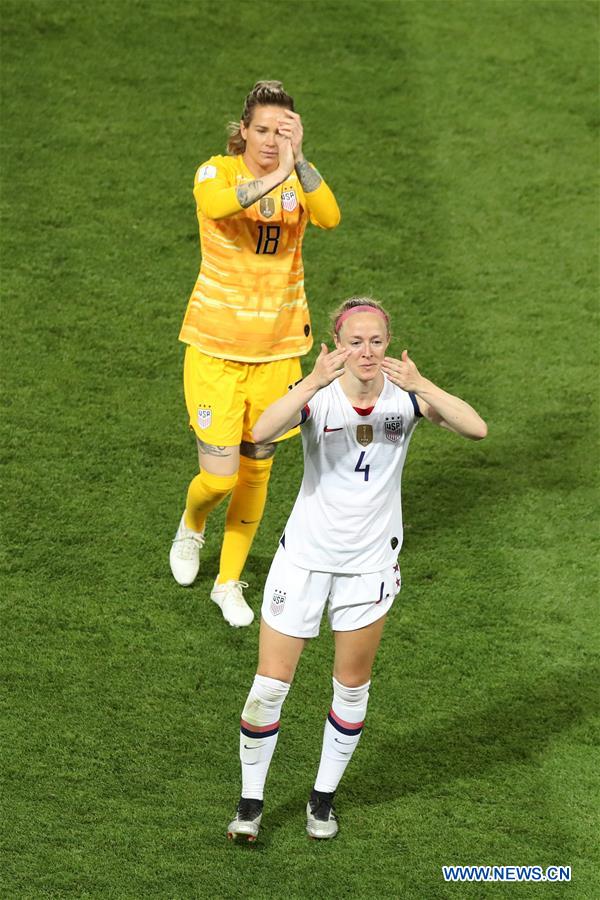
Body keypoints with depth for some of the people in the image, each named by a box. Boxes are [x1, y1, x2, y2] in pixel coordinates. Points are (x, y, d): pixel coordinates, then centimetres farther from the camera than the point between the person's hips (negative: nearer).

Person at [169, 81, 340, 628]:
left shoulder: (299, 178, -4)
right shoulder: (219, 172, -12)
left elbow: (329, 218, -27)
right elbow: (213, 204, -37)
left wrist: (297, 161, -40)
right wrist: (270, 179, -52)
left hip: (278, 349, 3)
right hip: (215, 348, -3)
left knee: (257, 472, 12)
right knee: (219, 475, -7)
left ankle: (229, 582, 30)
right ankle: (191, 526, 30)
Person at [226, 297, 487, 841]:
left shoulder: (406, 395, -11)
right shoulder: (317, 394, -16)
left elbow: (476, 429, -26)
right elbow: (262, 433, -36)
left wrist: (420, 386, -40)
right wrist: (314, 383, -49)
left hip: (371, 562, 2)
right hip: (305, 556, -1)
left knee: (353, 688, 11)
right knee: (270, 684, 1)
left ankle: (324, 797, 30)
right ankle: (251, 801, 18)